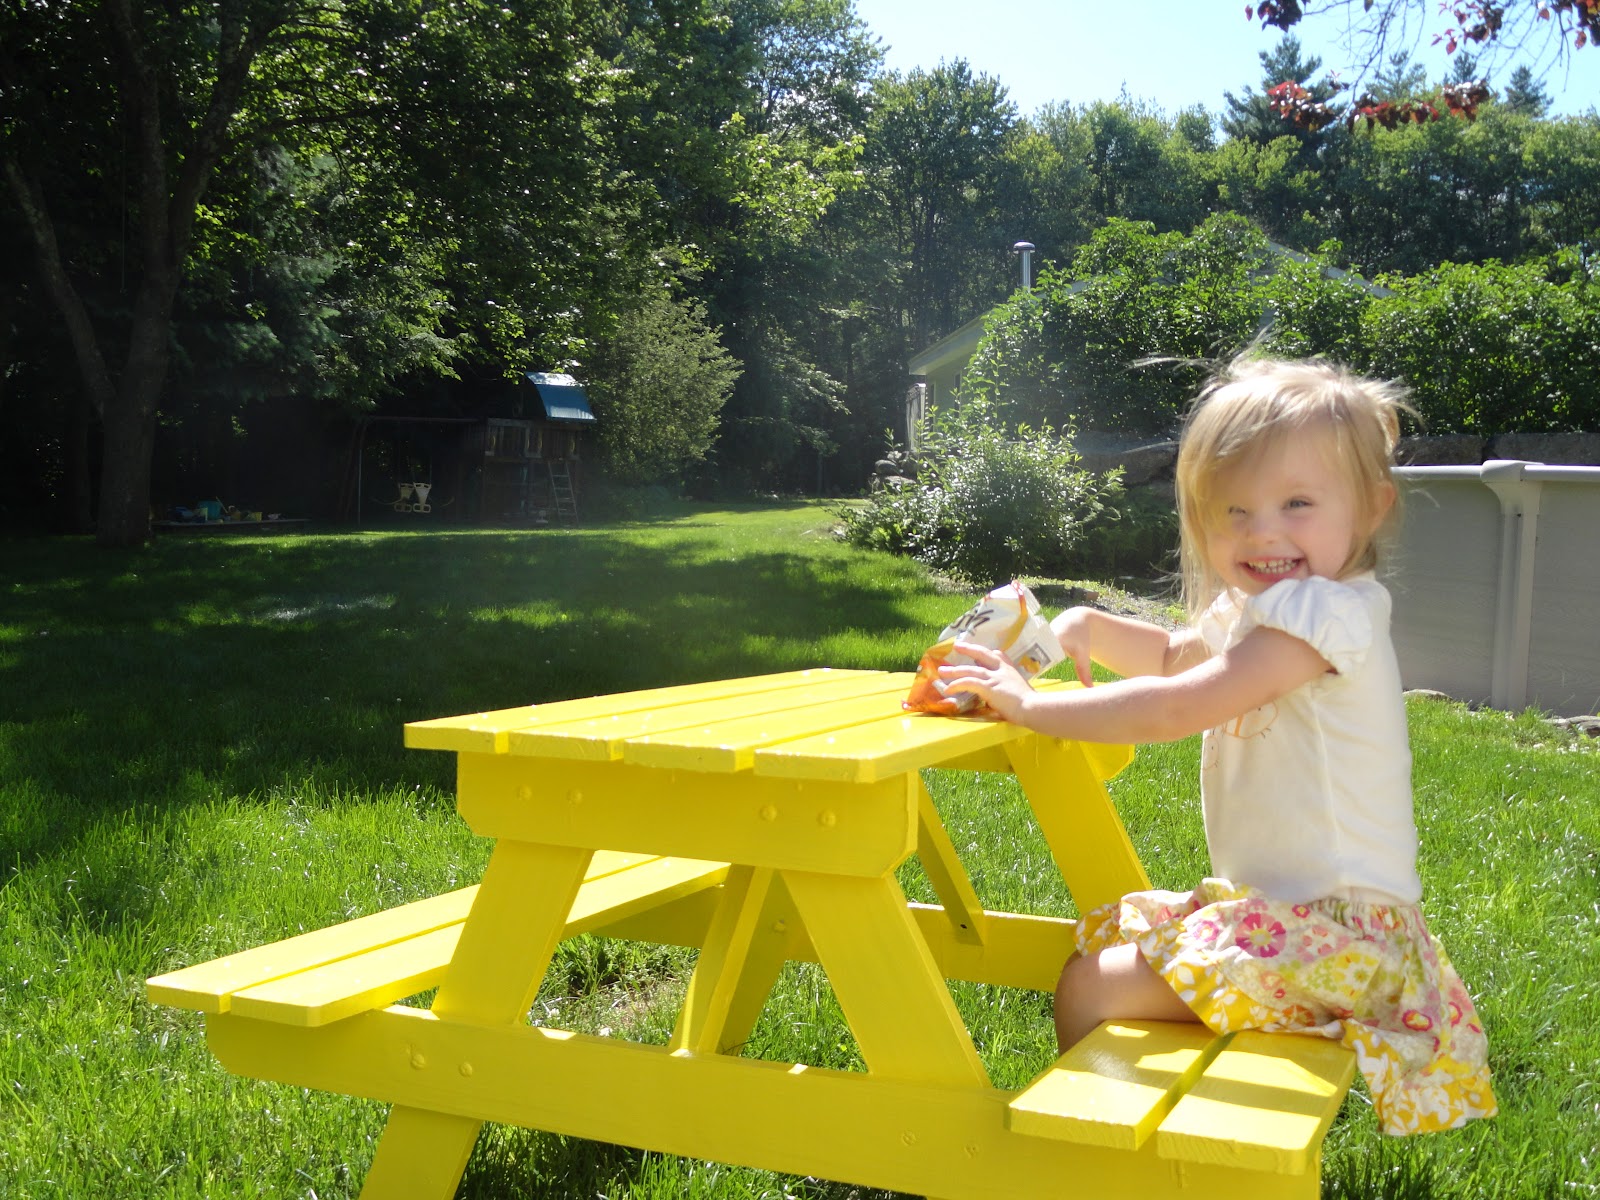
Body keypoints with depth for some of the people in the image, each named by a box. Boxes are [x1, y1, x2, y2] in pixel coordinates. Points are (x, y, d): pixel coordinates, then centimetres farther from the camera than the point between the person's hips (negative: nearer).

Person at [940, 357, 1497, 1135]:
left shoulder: (1323, 611, -21)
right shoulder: (1251, 608, 10)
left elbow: (1175, 709, -27)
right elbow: (1176, 655, 30)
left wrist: (1029, 705, -20)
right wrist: (1090, 627, 10)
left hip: (1332, 929, -11)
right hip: (1270, 898, 11)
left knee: (1091, 985, -16)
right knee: (1105, 934, 21)